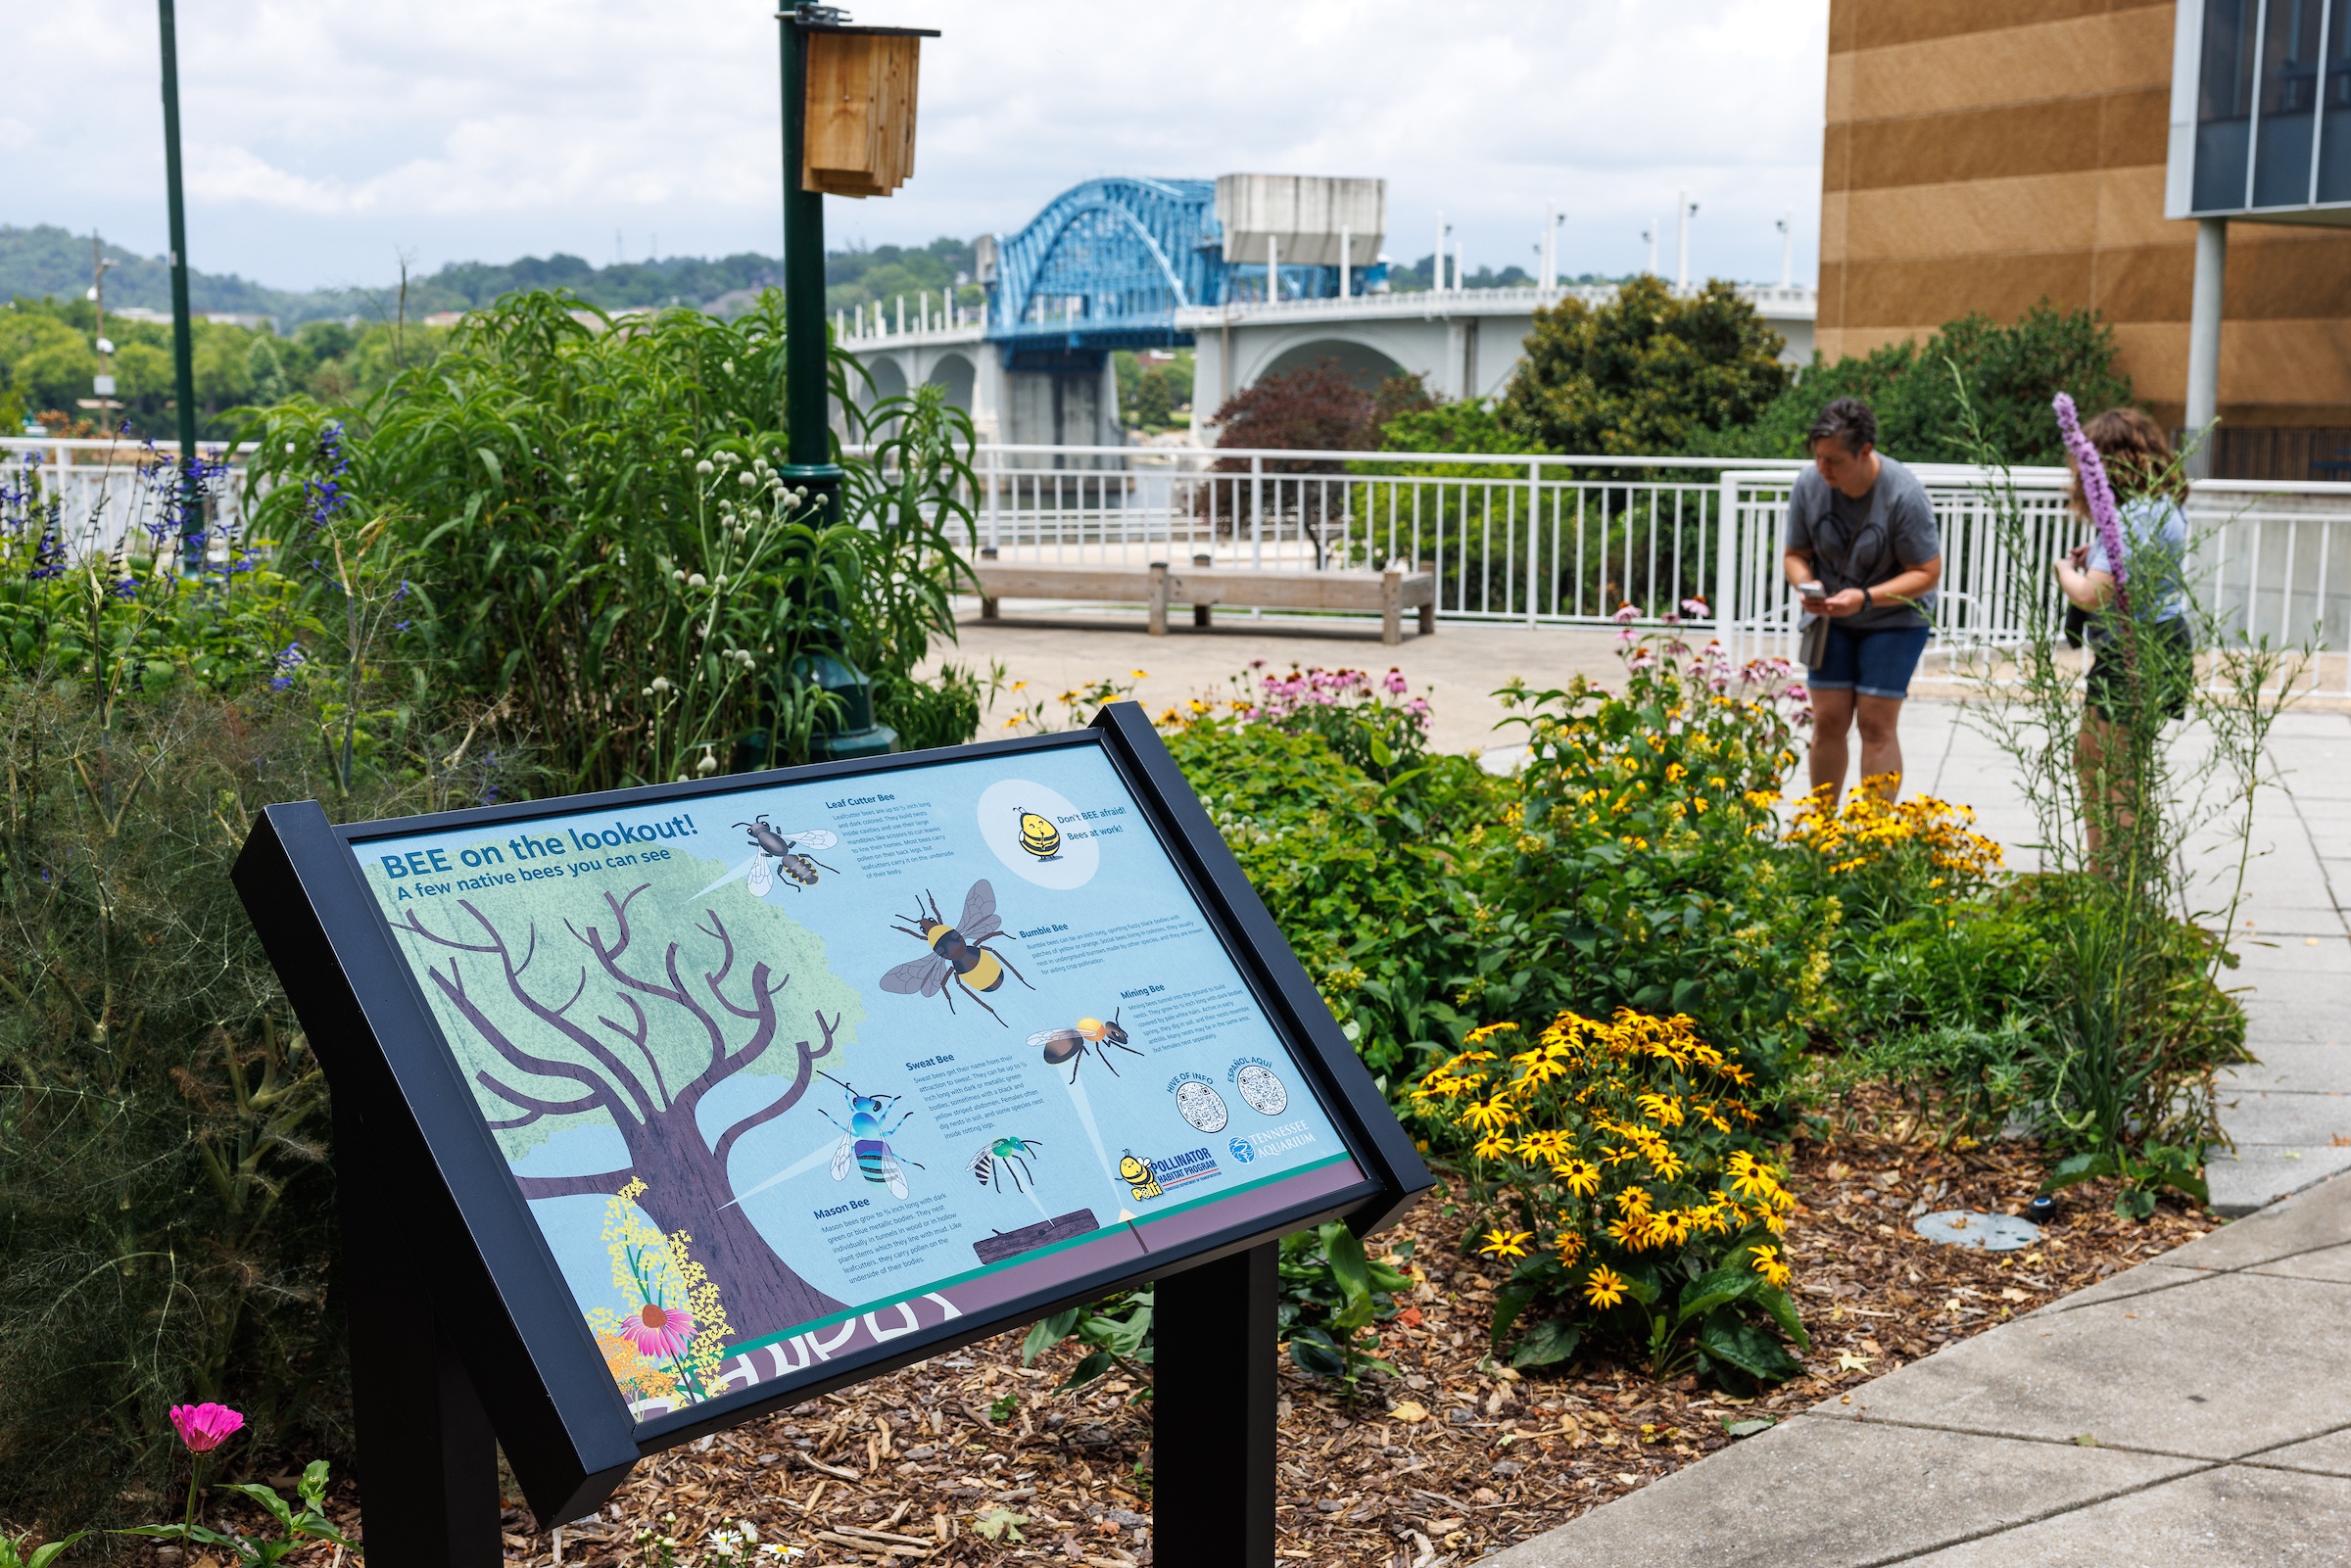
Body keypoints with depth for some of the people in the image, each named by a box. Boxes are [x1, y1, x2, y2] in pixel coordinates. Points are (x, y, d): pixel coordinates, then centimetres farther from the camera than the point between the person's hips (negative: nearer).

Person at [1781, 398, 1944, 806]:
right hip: (1830, 619, 4)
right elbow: (1794, 553, 2)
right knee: (1828, 721, 1)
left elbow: (1927, 573, -17)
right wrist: (1806, 584, -21)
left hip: (1894, 617, -3)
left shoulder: (1903, 493, -22)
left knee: (1877, 724, -8)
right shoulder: (1809, 483, -10)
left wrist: (1865, 598, -30)